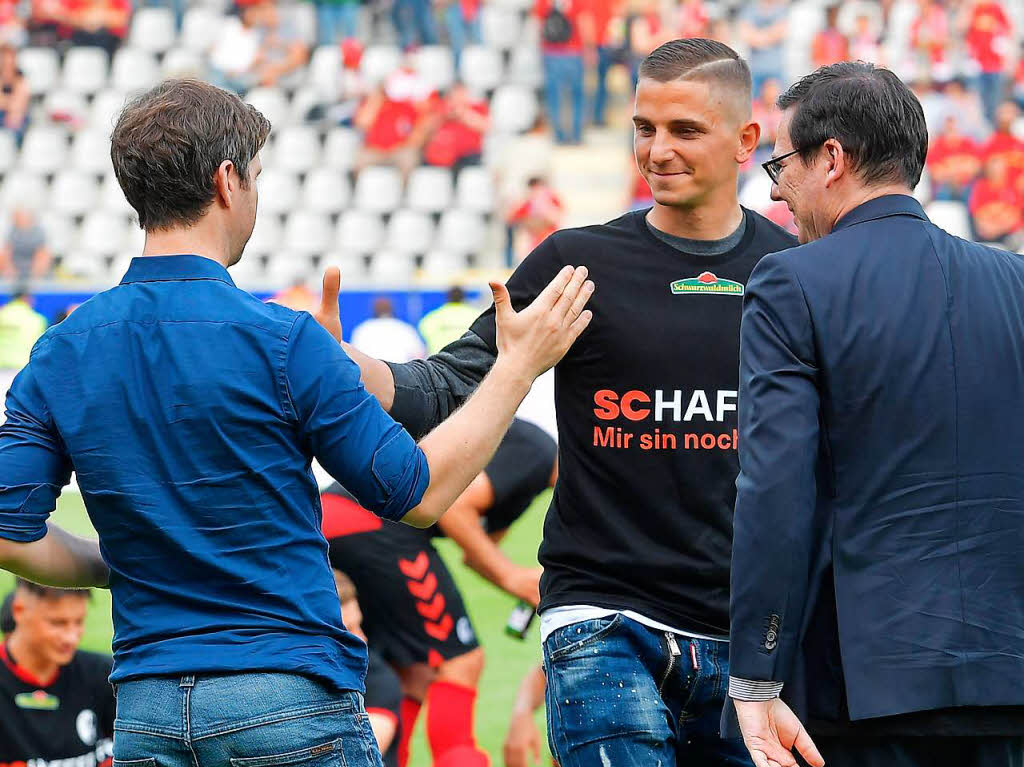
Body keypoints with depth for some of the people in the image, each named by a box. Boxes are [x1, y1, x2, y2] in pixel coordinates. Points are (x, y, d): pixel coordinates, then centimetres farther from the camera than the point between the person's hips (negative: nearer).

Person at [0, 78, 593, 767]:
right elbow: (417, 493, -3)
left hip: (146, 710, 5)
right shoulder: (279, 342, -11)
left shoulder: (61, 353, 4)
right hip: (288, 706, -5)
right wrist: (521, 362, 7)